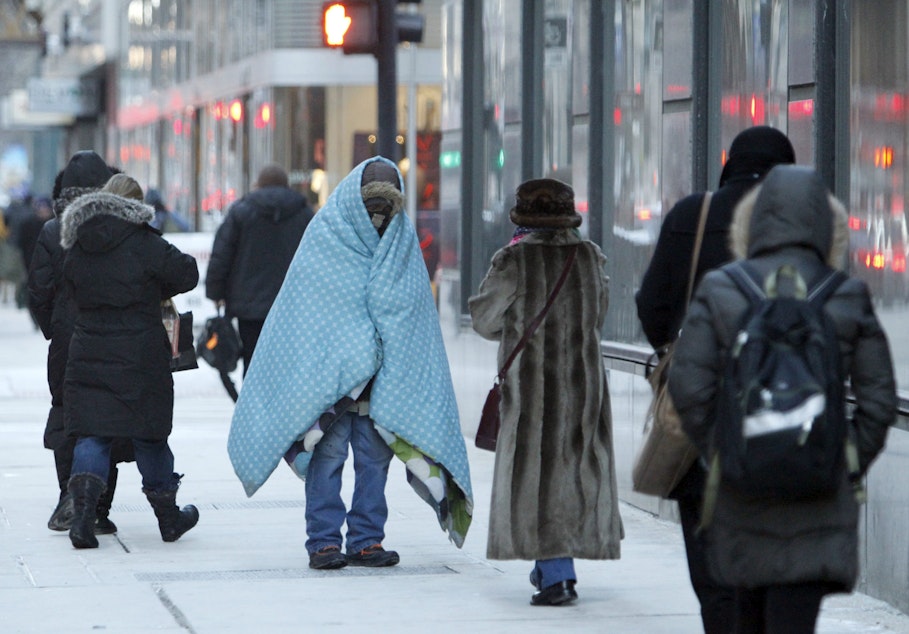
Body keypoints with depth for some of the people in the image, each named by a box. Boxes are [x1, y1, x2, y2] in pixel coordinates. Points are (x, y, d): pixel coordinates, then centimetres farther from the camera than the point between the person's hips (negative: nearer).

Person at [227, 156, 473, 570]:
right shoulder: (324, 236, -3)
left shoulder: (402, 241, 7)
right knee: (328, 452, -5)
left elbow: (412, 317, 10)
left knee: (375, 455, 3)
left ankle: (366, 540, 10)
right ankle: (324, 541, 1)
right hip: (326, 373, -3)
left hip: (383, 376, 3)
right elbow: (300, 313, 0)